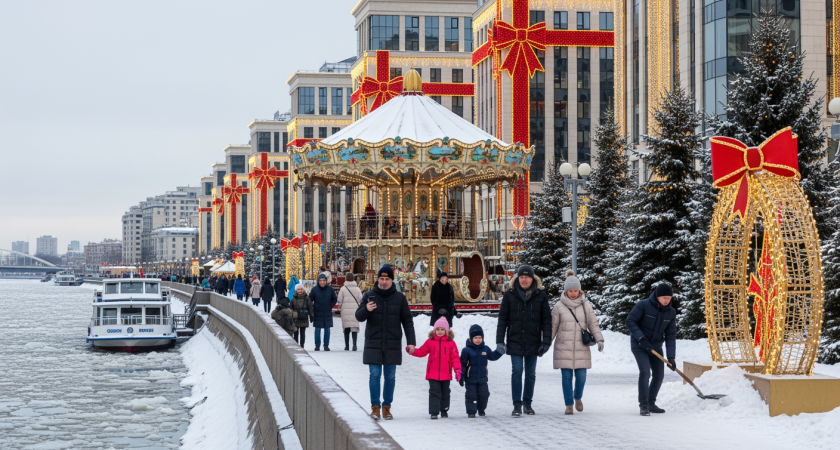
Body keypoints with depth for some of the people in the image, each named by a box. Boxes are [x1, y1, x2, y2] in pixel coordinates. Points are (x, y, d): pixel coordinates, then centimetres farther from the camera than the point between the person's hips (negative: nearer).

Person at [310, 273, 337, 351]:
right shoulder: (314, 289, -5)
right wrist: (313, 308, -1)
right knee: (317, 329, 1)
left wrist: (330, 306, 2)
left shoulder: (330, 289, 0)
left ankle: (326, 345, 13)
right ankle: (317, 346, 9)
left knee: (327, 329, 5)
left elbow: (334, 299, 12)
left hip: (328, 313, 1)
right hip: (318, 313, -1)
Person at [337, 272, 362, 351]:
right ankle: (354, 344, -15)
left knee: (346, 329, 7)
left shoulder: (343, 289, -2)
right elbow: (361, 299, -1)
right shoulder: (357, 289, 1)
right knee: (354, 327, 0)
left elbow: (339, 300, -1)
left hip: (345, 311, 0)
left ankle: (347, 346, 10)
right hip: (355, 310, 0)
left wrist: (340, 307, 18)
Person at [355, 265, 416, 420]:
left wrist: (411, 342, -2)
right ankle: (375, 407, 2)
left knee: (390, 376, 5)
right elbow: (359, 316, -1)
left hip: (393, 345, 1)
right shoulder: (369, 296, 3)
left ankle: (387, 407, 13)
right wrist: (366, 309, -24)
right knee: (375, 375, -4)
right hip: (373, 344, -1)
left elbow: (407, 321, 6)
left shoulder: (399, 298, 5)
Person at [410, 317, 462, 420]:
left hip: (445, 374, 1)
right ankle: (434, 412, -6)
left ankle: (444, 410, 29)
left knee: (445, 393, 13)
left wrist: (457, 369, -12)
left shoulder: (451, 343, 0)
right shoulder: (430, 342, 3)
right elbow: (421, 352, 5)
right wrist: (412, 351, -14)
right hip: (433, 373, -1)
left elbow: (455, 357, -2)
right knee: (434, 392, -6)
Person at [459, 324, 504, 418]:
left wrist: (499, 352, 1)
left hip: (482, 378, 4)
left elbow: (492, 356, 17)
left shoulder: (485, 349, 4)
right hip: (470, 378, -4)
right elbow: (462, 364, -9)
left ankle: (481, 410, 26)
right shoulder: (466, 350, -9)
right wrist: (461, 375, -12)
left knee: (483, 394, 7)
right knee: (471, 395, 0)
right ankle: (471, 412, 7)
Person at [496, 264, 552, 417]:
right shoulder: (510, 294, 1)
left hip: (533, 342, 1)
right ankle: (517, 404, -4)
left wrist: (546, 342, -4)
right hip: (515, 341, -1)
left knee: (530, 374, 8)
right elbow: (502, 318, 2)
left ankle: (527, 403, 20)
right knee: (517, 371, -7)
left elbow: (546, 320, 3)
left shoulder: (540, 295, 2)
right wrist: (500, 341, -4)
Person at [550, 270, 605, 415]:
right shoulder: (559, 306, -1)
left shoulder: (586, 306, 4)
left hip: (581, 348, 1)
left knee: (581, 376, -1)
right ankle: (569, 404, 12)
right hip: (564, 348, -1)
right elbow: (552, 326, 4)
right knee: (567, 377, -1)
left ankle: (578, 397, 28)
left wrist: (599, 339, -6)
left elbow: (593, 325, 8)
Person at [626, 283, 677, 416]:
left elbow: (670, 336, -4)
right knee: (645, 373, -18)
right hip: (639, 346, -6)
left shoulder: (671, 312, -4)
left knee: (659, 375, 6)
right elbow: (630, 321, -16)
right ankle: (643, 405, -11)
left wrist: (671, 356, -13)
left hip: (656, 348, 6)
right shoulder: (643, 305, -18)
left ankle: (651, 403, 21)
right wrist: (641, 338, -25)